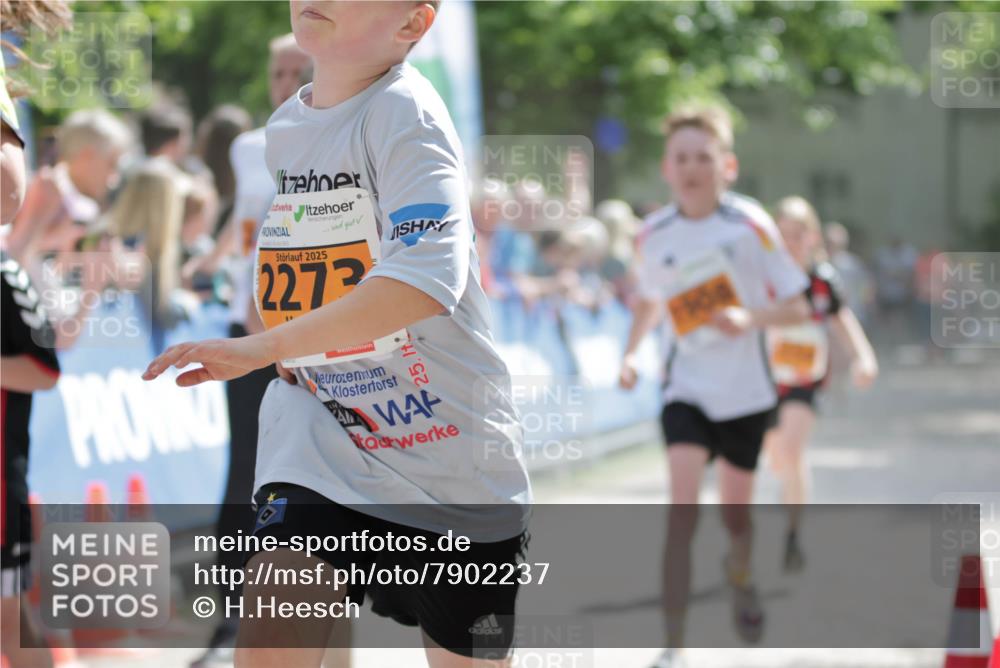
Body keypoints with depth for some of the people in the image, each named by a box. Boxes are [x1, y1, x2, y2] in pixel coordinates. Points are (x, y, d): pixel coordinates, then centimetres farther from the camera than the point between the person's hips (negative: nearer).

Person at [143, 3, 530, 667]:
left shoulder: (403, 112, -17)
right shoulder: (283, 126, 6)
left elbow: (429, 276, -33)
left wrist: (263, 347, -37)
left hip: (452, 454, -5)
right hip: (321, 437, 5)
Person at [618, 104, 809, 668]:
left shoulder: (751, 225, -11)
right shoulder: (654, 235, -3)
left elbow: (797, 307, -8)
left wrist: (751, 318, -27)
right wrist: (632, 351, 1)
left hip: (746, 389, 0)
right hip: (687, 389, 0)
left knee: (736, 510, 14)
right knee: (683, 508, -17)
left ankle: (740, 574, 51)